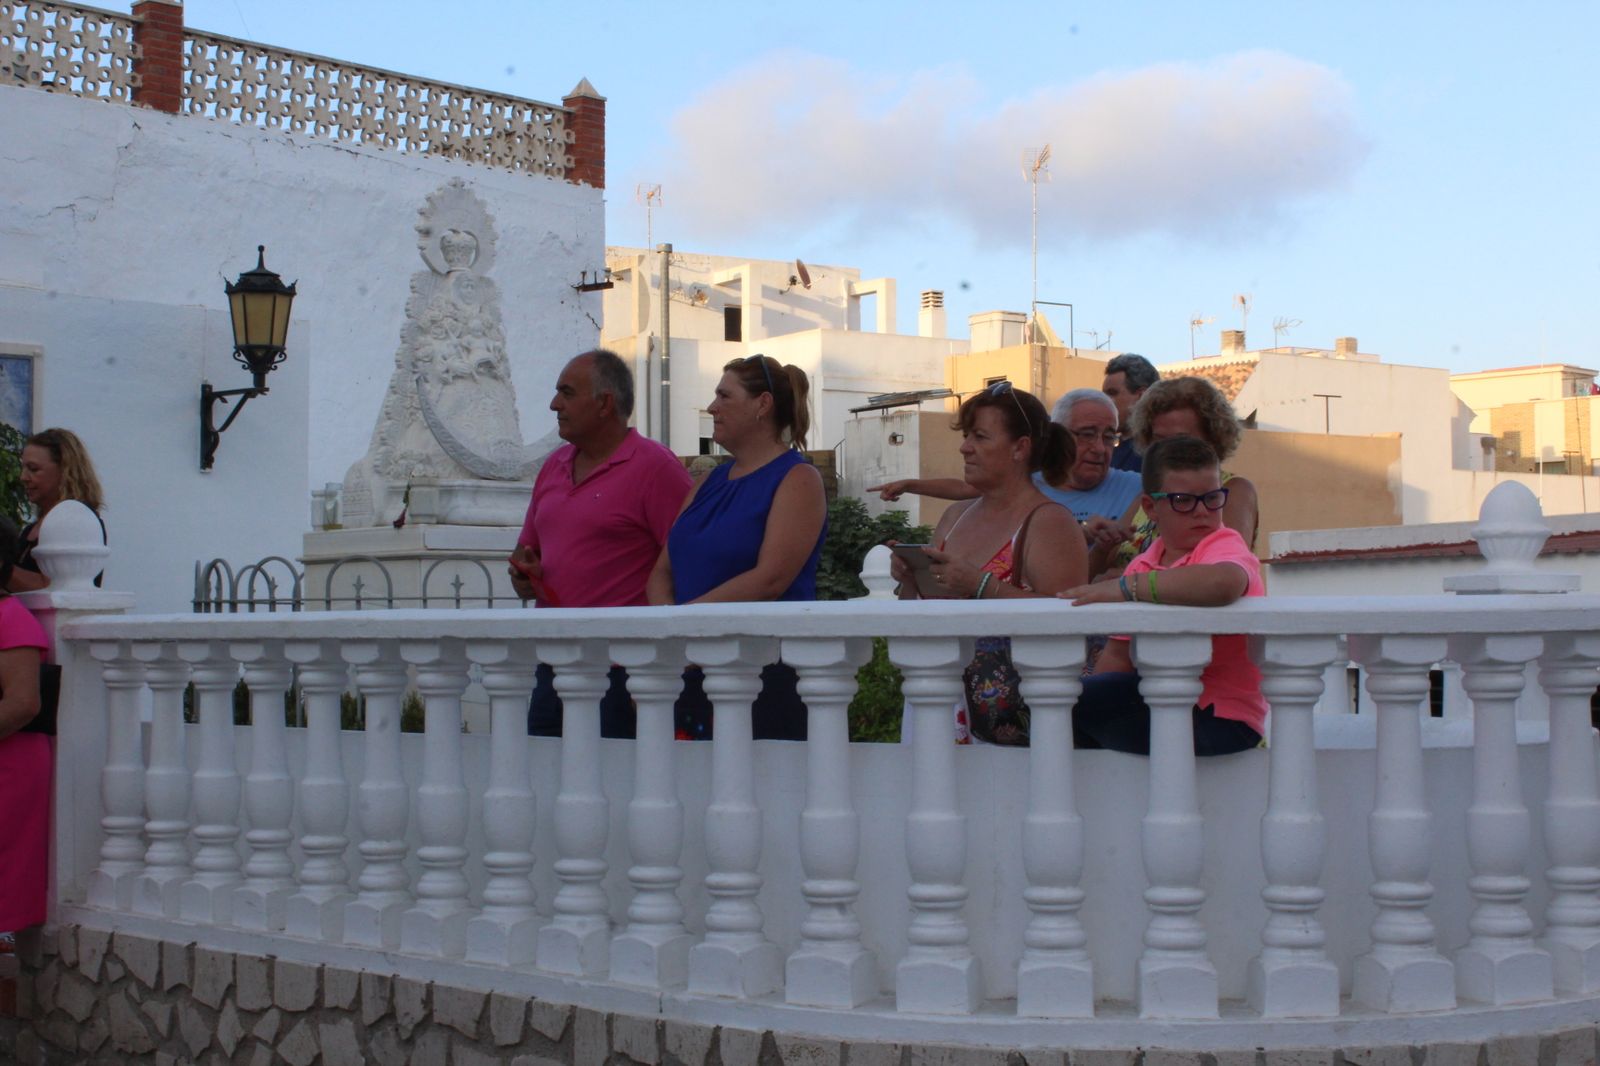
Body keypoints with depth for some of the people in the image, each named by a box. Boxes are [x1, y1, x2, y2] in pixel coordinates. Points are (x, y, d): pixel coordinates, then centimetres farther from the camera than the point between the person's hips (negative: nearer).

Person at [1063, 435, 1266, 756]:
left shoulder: (1225, 545, -10)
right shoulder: (1143, 565, 13)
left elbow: (1223, 583, -37)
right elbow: (1119, 656, 13)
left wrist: (1127, 587, -32)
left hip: (1218, 718, -7)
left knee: (1080, 700, -22)